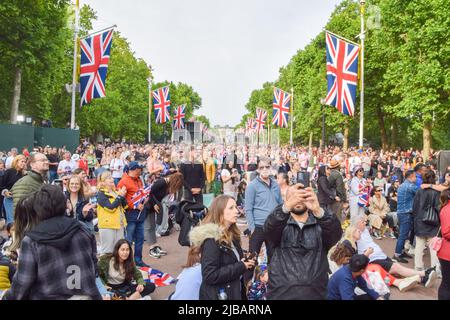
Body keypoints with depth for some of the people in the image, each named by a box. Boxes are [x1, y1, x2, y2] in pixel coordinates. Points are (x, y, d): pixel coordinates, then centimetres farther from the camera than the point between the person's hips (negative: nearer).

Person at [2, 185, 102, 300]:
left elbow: (21, 284, -8)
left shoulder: (31, 241, -13)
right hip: (86, 296, 3)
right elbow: (93, 269, 5)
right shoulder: (84, 232, -3)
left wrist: (7, 297, 11)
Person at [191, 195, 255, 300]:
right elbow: (210, 275, -25)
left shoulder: (232, 235, 5)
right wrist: (241, 267, -21)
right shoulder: (212, 240, -20)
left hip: (234, 293, 8)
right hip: (217, 296, -8)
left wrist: (246, 262, -2)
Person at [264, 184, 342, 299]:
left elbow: (335, 233, -17)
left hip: (314, 293, 1)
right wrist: (287, 206, -37)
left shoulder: (320, 225, 5)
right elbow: (269, 228, -18)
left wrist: (318, 210, -35)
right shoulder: (280, 224, 4)